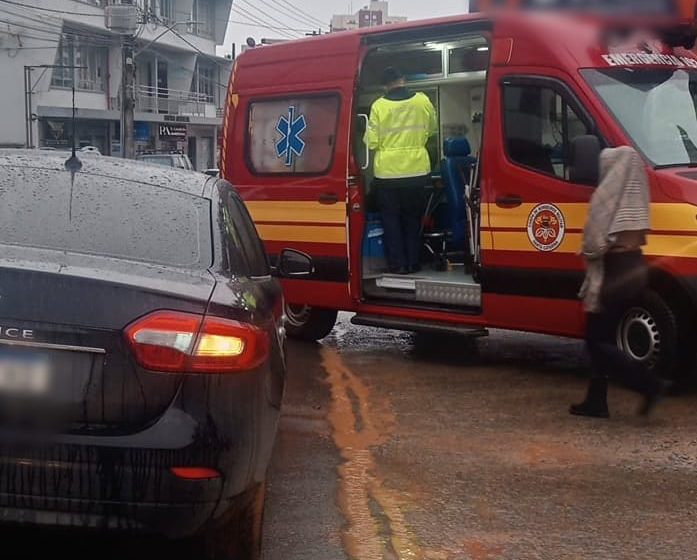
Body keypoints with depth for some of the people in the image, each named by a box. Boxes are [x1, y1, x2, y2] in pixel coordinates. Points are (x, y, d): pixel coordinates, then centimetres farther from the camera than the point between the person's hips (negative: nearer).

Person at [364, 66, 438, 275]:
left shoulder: (379, 105, -10)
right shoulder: (423, 101, -2)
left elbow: (371, 142, -9)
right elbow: (432, 129, 15)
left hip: (387, 172, -2)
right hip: (417, 170, 2)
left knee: (391, 219, 9)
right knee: (413, 219, 16)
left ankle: (397, 265, 8)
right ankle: (413, 263, 18)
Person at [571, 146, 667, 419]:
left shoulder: (607, 194, -15)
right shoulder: (634, 194, 10)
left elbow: (594, 240, -18)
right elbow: (636, 233, 10)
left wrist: (588, 253, 2)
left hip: (614, 271, -9)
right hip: (634, 268, 9)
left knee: (597, 341, -1)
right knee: (603, 339, 15)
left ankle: (650, 384, -10)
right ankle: (596, 401, 18)